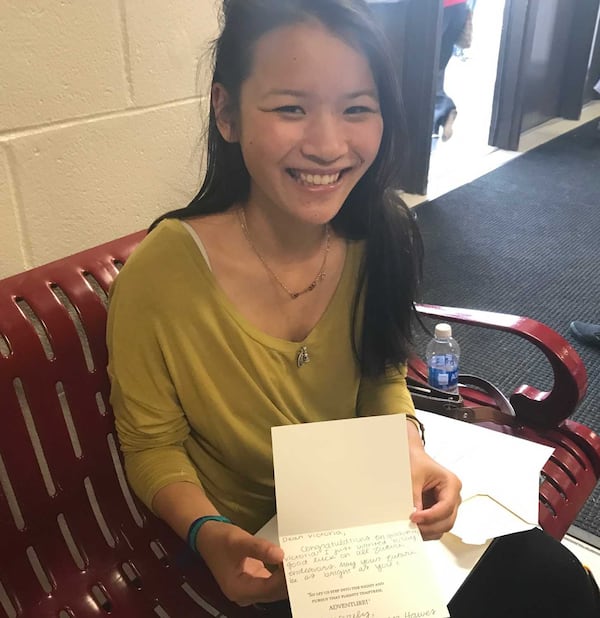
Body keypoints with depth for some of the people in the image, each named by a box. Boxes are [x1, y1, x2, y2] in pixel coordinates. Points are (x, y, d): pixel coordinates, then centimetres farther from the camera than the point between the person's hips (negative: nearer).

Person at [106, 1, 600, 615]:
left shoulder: (382, 237, -14)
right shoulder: (157, 277, -27)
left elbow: (381, 376, 2)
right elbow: (152, 447, -11)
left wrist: (410, 449, -17)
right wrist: (209, 535, -29)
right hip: (248, 551, -3)